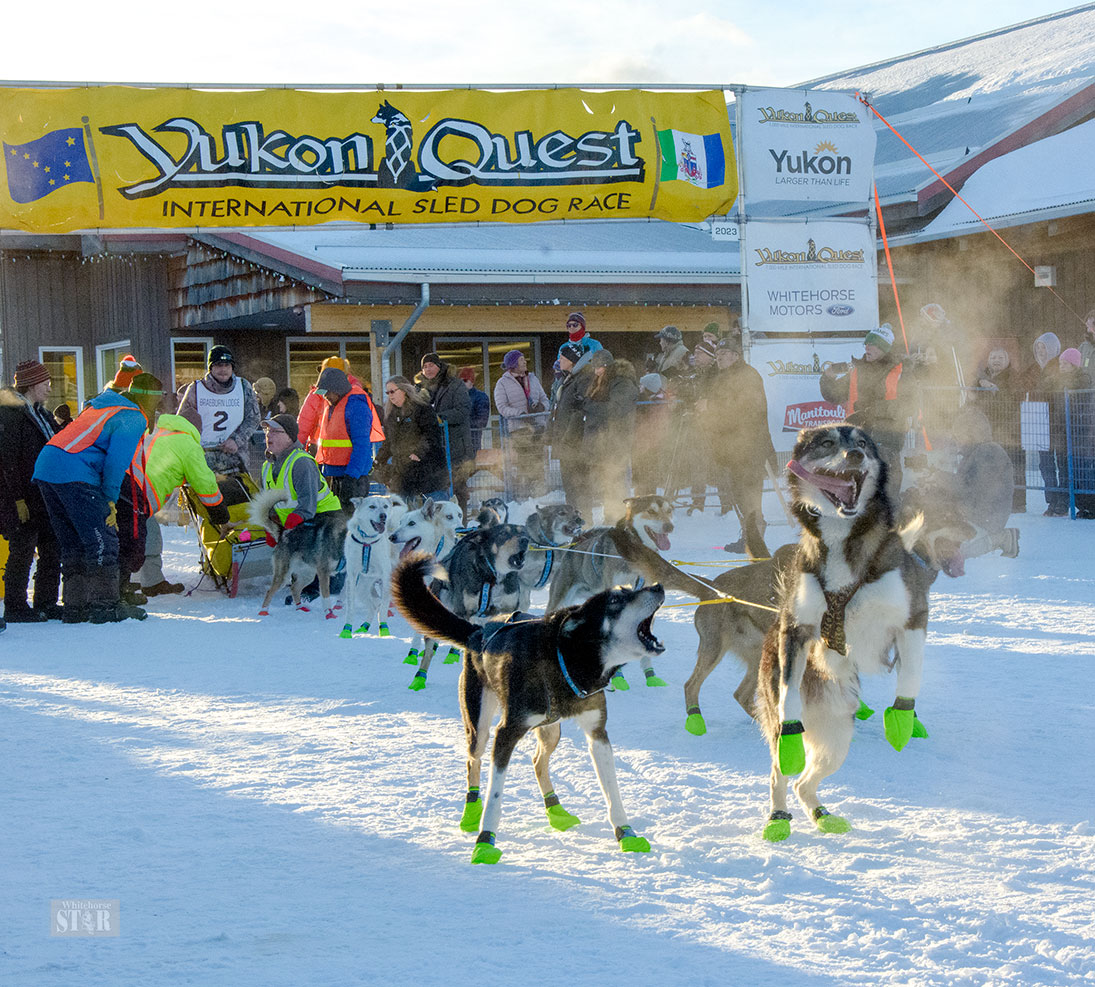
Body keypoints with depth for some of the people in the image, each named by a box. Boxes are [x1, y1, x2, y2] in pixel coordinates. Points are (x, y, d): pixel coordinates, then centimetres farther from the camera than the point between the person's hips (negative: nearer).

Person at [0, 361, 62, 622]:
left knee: (52, 549, 8)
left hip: (45, 494, 9)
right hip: (22, 495, -9)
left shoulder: (41, 414, 18)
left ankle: (46, 603, 16)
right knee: (22, 550, -5)